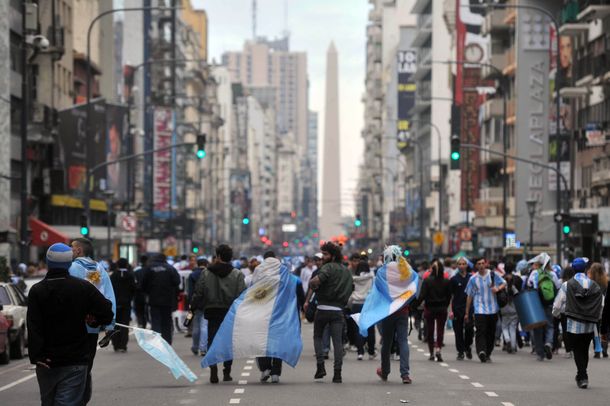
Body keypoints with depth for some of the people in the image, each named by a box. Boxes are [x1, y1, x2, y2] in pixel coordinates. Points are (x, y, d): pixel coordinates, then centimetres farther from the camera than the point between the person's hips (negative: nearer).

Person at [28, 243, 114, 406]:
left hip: (46, 362, 1)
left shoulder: (36, 291, -3)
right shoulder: (83, 288, -4)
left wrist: (36, 356, -15)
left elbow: (33, 328, -12)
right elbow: (107, 314, -8)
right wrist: (93, 321, 12)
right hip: (75, 361, -1)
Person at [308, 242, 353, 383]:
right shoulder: (347, 271, 15)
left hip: (323, 309, -4)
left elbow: (317, 280, -25)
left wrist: (312, 283, -5)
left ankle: (320, 366, 3)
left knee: (317, 337, 15)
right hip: (338, 310, 4)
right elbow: (351, 288, 21)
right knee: (338, 341, 1)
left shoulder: (328, 267, -8)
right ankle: (337, 373, -5)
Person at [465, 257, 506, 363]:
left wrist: (498, 288, -14)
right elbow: (469, 296, 8)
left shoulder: (492, 275, 2)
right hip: (479, 310, -2)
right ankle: (481, 351, -29)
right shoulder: (473, 279, 3)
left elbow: (504, 283, 10)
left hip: (492, 309, 2)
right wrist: (467, 313, 9)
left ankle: (488, 354, 21)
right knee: (480, 331, -17)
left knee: (491, 333, 8)